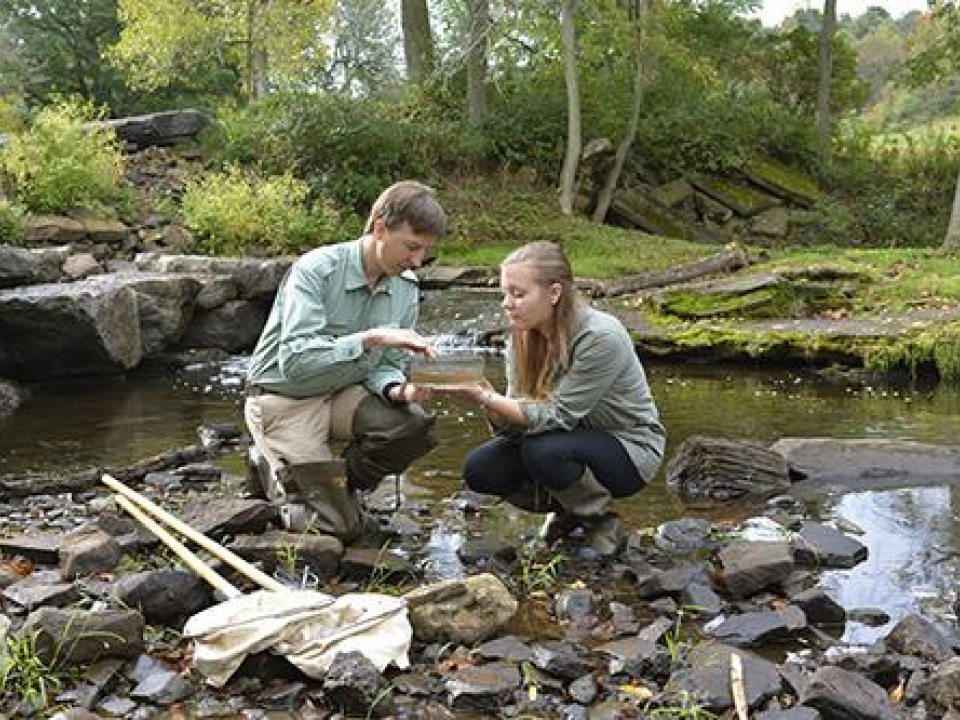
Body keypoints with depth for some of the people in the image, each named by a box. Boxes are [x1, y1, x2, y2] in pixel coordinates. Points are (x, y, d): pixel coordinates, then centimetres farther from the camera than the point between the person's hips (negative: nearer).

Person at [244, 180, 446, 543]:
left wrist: (398, 390, -23)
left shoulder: (405, 288, -5)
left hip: (343, 393, 6)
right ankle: (277, 473, 20)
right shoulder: (316, 270, -24)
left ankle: (334, 484, 7)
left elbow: (386, 365, 1)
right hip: (283, 399, -6)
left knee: (417, 427, -22)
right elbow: (295, 361, -33)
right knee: (341, 527, -12)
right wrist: (372, 337, -41)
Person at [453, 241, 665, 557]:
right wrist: (489, 402, -31)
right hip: (575, 437, 7)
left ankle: (602, 520, -4)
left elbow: (556, 415, -28)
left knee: (543, 452, -33)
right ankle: (570, 508, 13)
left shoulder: (601, 337, -27)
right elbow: (516, 422, -10)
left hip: (630, 448, -7)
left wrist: (486, 398, -36)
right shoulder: (524, 335, -6)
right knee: (479, 469, -12)